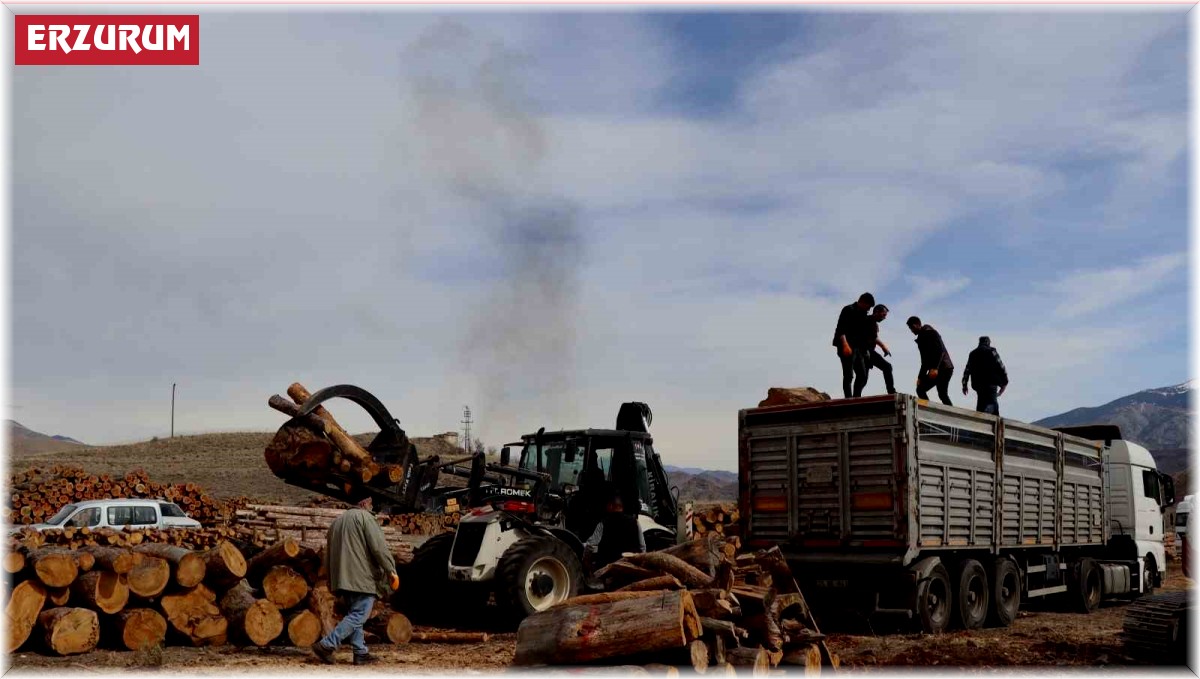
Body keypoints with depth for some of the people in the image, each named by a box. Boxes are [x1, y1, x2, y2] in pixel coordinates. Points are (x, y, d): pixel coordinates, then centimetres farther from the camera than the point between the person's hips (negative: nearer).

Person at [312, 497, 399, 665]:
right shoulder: (365, 517, -3)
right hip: (362, 576, -9)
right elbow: (378, 546, -14)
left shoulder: (337, 521, 22)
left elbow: (328, 553, 25)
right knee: (358, 615, -8)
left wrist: (332, 581, 29)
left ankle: (360, 653, 9)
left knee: (354, 614, 13)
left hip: (343, 576, 9)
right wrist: (391, 570, -12)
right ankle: (326, 646, -15)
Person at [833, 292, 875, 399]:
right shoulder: (848, 310, -5)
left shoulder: (863, 314, 19)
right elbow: (840, 329, -16)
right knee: (848, 375, -11)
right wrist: (845, 345, -27)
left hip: (857, 348, 9)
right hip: (847, 348, -8)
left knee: (862, 376, 4)